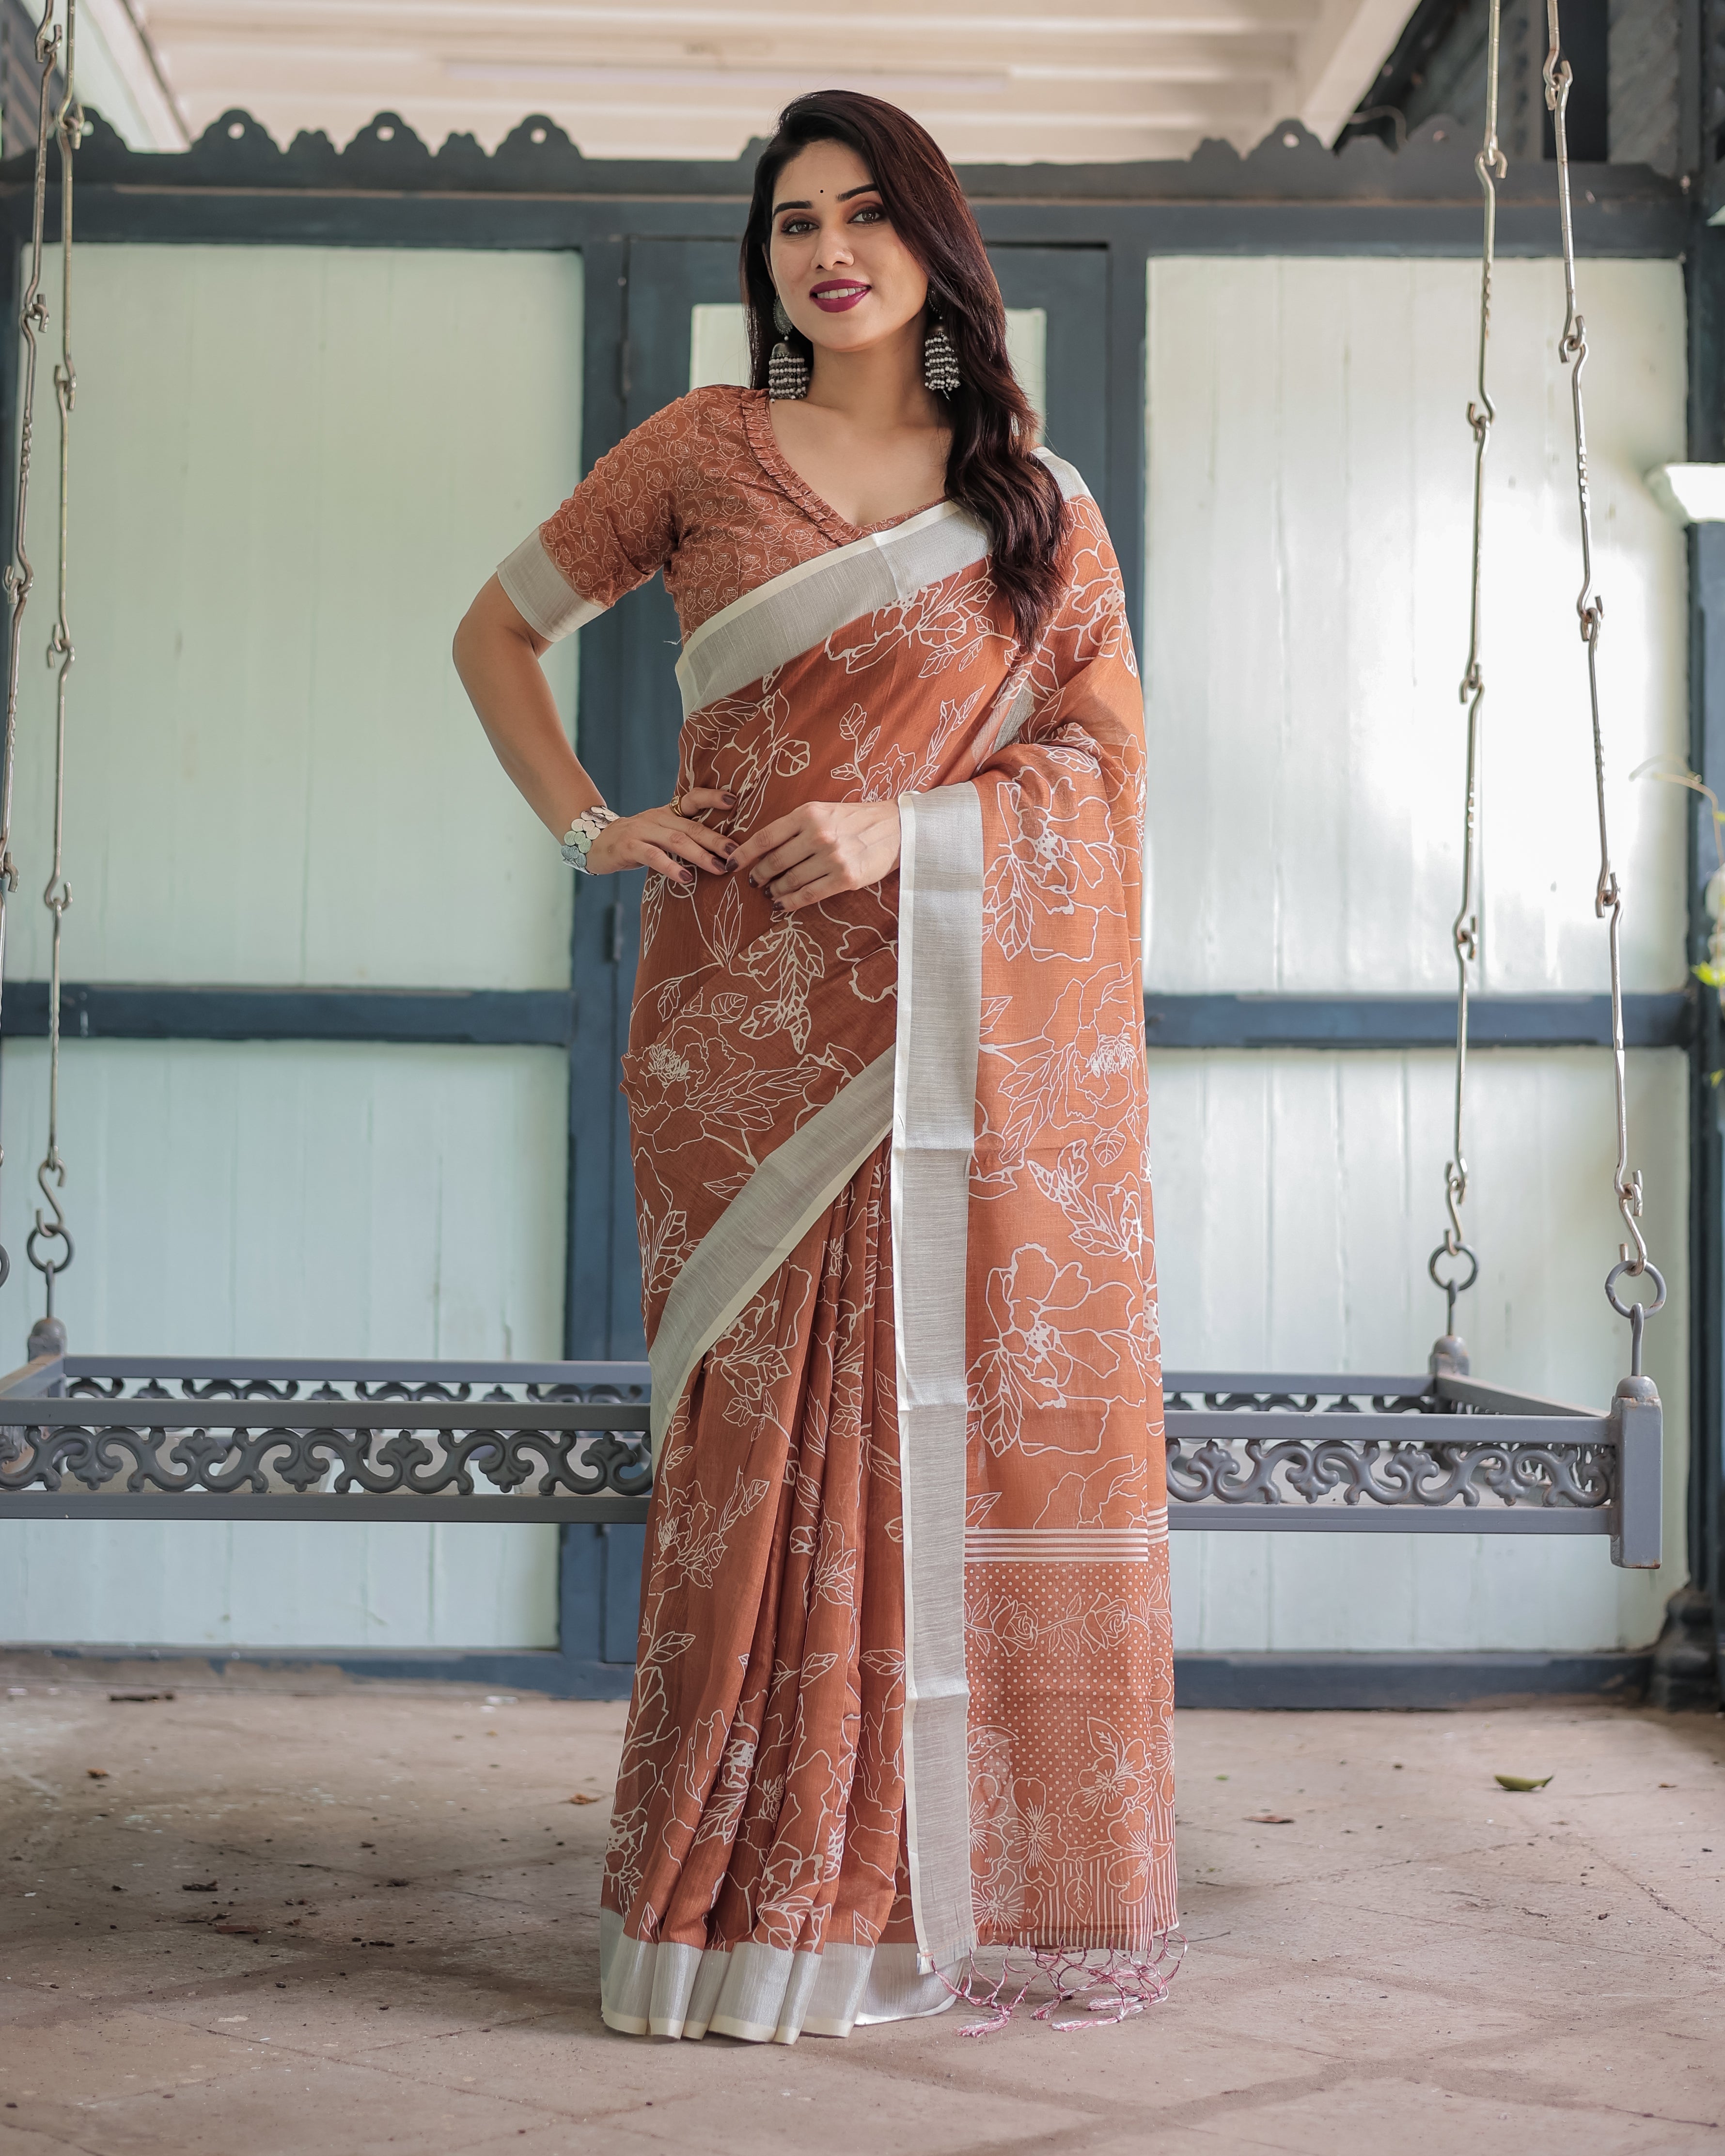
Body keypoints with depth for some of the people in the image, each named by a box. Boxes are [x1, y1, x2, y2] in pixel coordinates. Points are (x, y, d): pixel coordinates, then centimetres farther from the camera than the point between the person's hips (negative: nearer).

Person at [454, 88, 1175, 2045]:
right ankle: (763, 1900, 7)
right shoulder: (705, 450, 9)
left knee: (981, 1418, 0)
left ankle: (969, 1874, 12)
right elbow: (497, 630, 16)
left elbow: (1106, 749, 5)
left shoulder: (1033, 496, 11)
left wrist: (907, 821, -10)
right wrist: (585, 825, 2)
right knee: (773, 1429, -3)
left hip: (981, 1029, 1)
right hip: (756, 1018, -1)